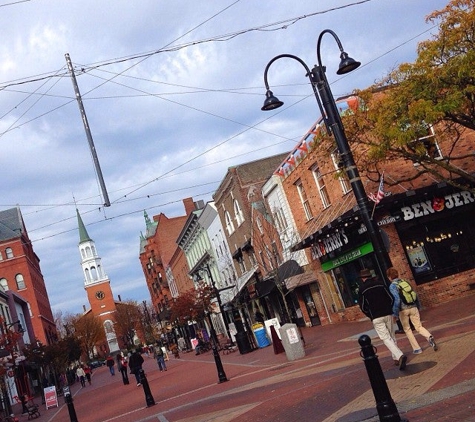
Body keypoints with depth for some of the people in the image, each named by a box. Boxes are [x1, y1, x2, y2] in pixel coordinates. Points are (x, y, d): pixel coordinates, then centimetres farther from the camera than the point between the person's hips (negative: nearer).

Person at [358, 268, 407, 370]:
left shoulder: (362, 289, -4)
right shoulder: (381, 283, 5)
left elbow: (363, 307, -3)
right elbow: (391, 298, 4)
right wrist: (389, 310, 15)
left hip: (376, 318, -4)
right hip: (388, 314, 4)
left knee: (386, 338, -5)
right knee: (392, 336, 15)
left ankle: (399, 356, -23)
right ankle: (396, 358, 19)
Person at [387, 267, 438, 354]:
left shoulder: (392, 286, -9)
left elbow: (396, 300, -19)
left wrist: (395, 313, -13)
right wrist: (418, 308, 21)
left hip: (403, 310, -4)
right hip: (413, 308, 4)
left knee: (407, 329, 13)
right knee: (419, 327, 6)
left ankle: (416, 348, 14)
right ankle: (429, 337, -22)